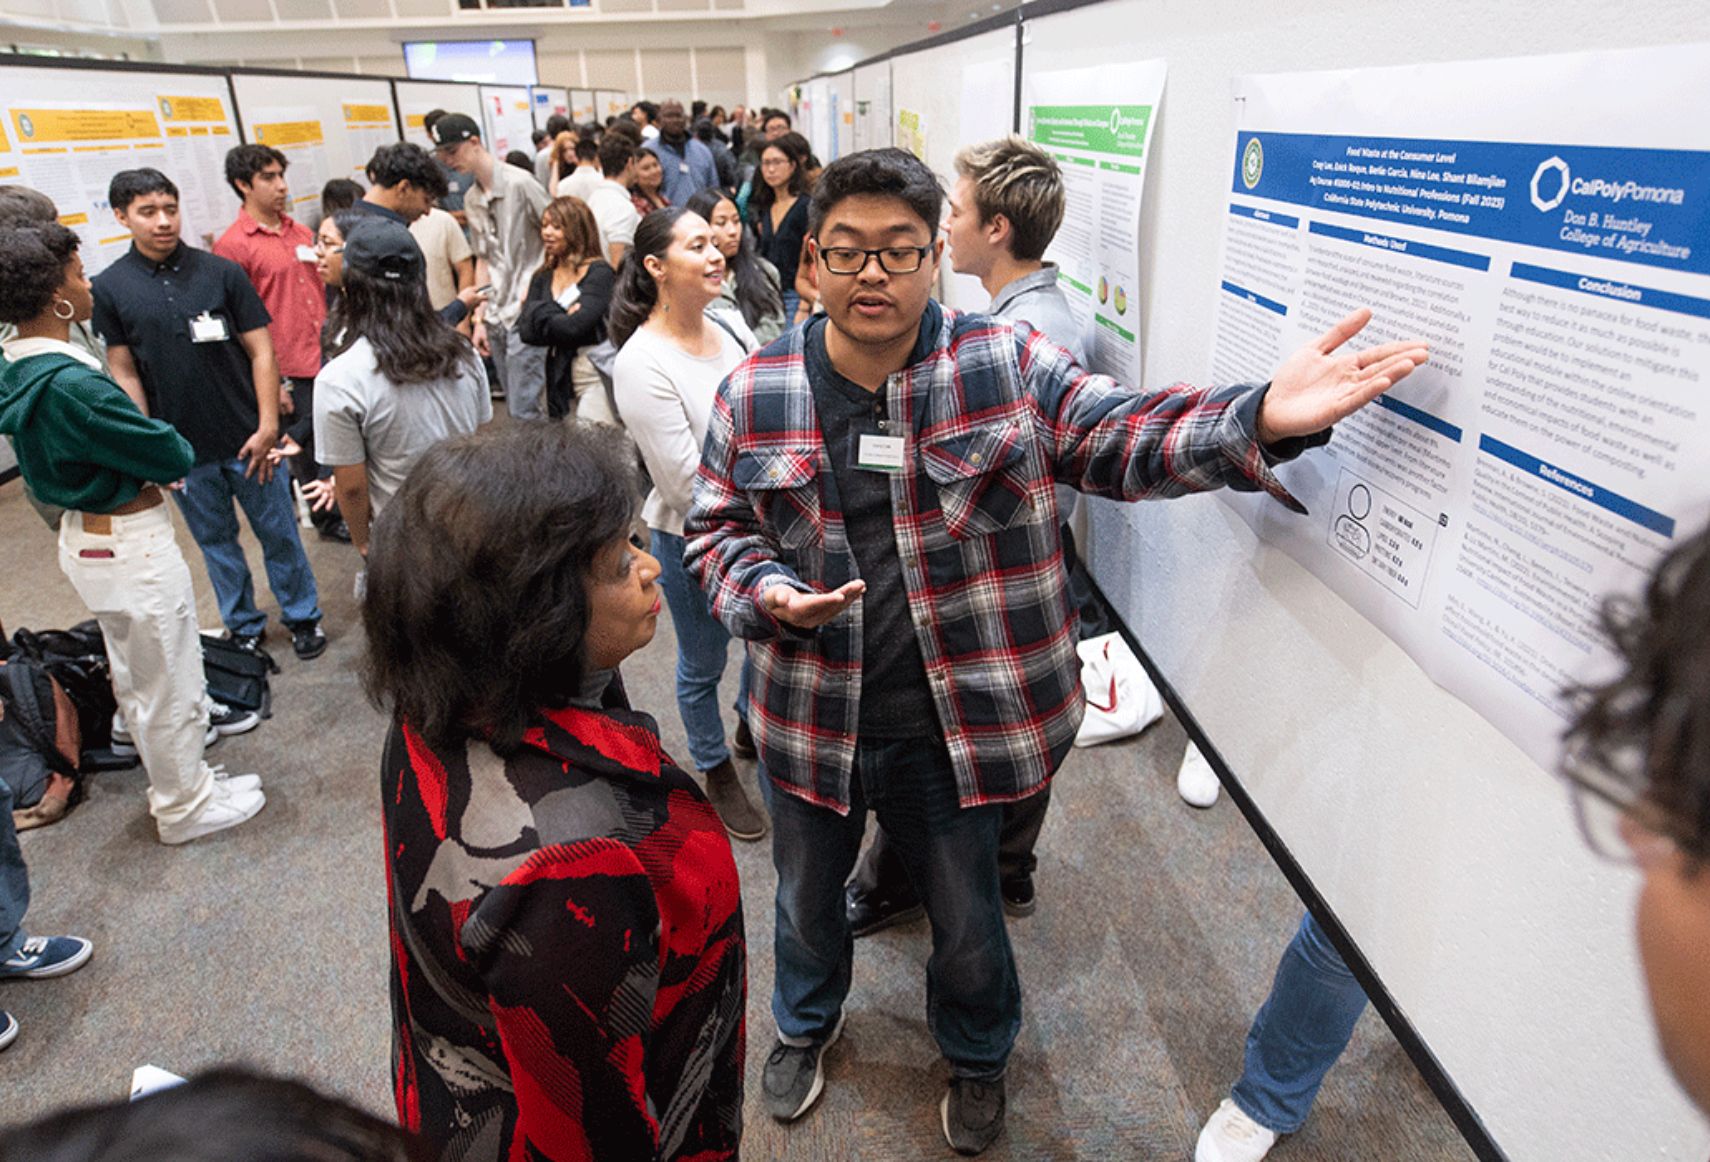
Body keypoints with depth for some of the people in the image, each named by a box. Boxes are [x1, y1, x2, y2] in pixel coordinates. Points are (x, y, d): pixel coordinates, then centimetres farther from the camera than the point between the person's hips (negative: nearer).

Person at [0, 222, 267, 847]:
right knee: (171, 684, 8)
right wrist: (177, 452, -2)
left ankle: (172, 781, 42)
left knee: (133, 678, 24)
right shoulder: (71, 384, -28)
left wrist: (150, 456, -5)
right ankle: (187, 806, 25)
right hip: (132, 545, -10)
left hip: (83, 537, 10)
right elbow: (174, 456, -23)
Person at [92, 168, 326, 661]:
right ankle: (244, 626, 29)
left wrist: (268, 426, -10)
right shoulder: (109, 288, -1)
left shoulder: (221, 272, -4)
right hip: (183, 449, 1)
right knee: (215, 541, 14)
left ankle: (303, 616, 25)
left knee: (278, 532, 7)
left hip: (247, 438, -1)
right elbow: (125, 372, 2)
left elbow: (261, 352, -4)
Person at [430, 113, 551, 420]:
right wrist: (479, 320, 11)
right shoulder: (471, 199, 13)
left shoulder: (520, 184, -8)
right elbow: (483, 260, 16)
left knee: (525, 411, -10)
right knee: (516, 407, 11)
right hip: (496, 318, 7)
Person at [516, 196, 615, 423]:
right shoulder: (542, 278, 13)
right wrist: (562, 318, -13)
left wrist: (537, 312, -2)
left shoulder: (599, 272, -5)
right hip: (559, 380, 5)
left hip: (596, 379, -5)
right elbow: (526, 331, 1)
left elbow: (575, 326, -17)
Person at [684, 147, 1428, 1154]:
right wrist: (764, 593, -19)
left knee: (968, 918, 22)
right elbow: (715, 529, 2)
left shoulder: (1009, 367, -10)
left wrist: (1260, 421, -33)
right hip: (812, 721, 2)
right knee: (808, 900, 27)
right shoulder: (755, 393, -6)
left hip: (956, 726, -1)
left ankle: (978, 1055, 56)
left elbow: (1123, 438, -15)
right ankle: (807, 1024, 61)